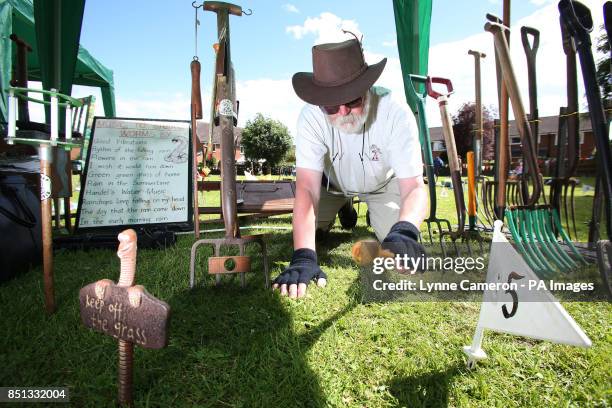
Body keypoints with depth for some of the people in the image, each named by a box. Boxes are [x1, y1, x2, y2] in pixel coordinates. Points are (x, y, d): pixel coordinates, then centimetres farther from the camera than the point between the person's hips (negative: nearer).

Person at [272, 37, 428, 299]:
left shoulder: (395, 113, -36)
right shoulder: (311, 117, -35)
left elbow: (414, 187, -39)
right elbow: (307, 187, -41)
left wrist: (405, 231, -62)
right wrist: (303, 257, -54)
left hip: (383, 183, -1)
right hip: (333, 182, 1)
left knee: (399, 243, -16)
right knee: (303, 236, -9)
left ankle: (370, 212, 20)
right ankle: (343, 210, 24)